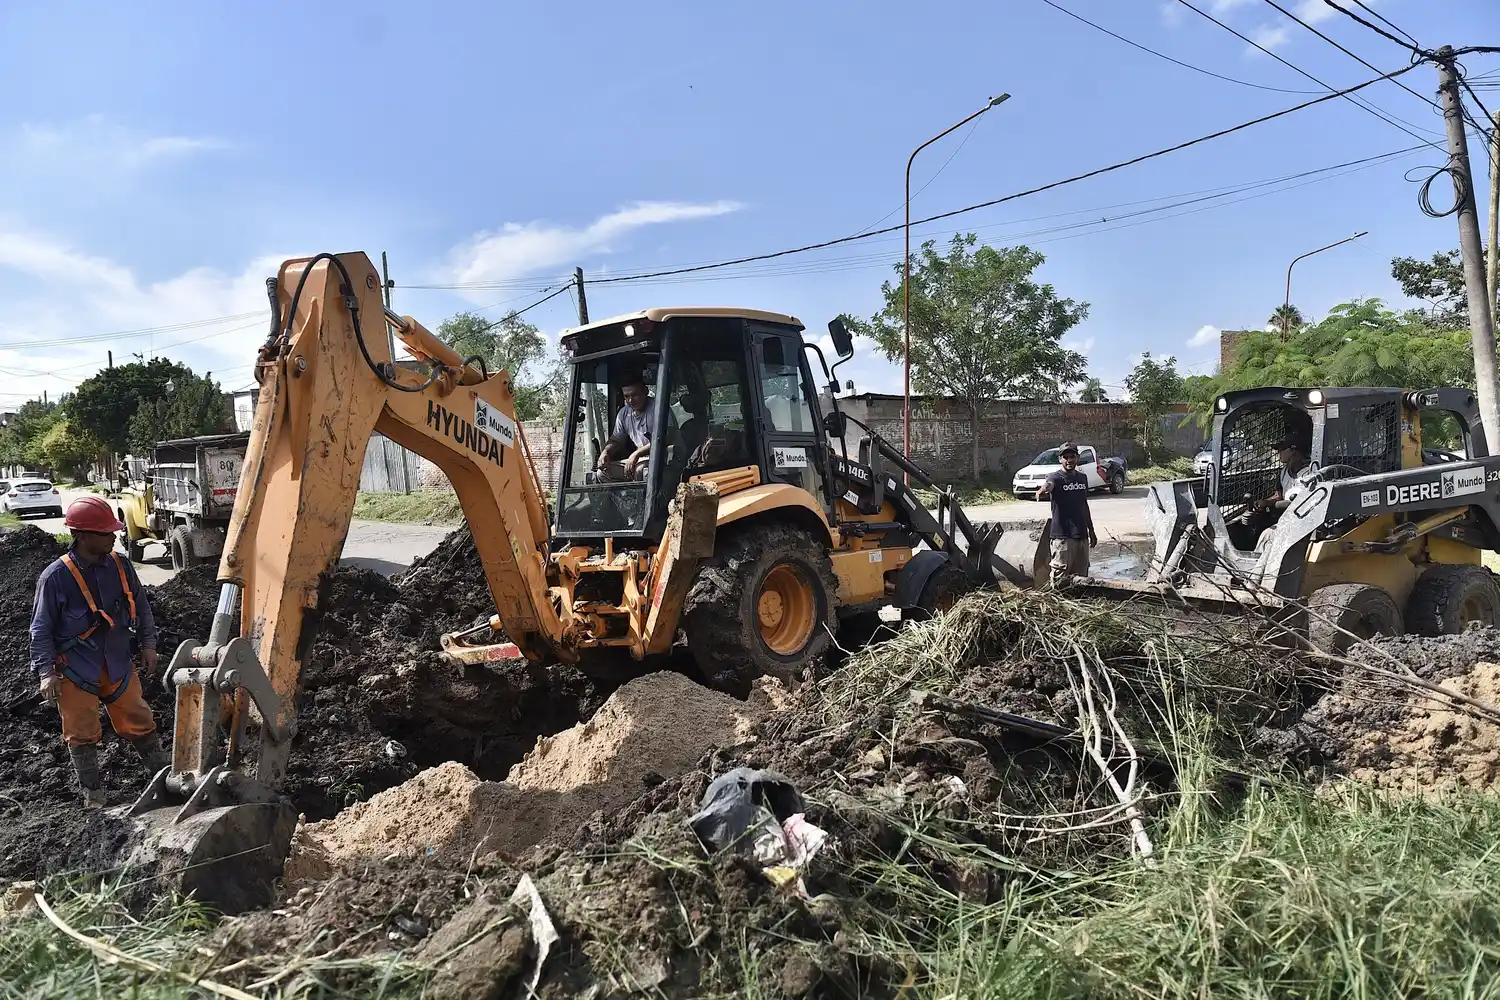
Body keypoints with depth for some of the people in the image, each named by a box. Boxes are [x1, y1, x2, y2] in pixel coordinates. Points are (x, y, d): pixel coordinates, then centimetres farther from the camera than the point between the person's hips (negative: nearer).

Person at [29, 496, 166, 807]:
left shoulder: (120, 565, -5)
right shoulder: (56, 577, -16)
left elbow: (141, 607, 9)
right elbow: (42, 629, -9)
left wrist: (148, 644, 8)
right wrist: (46, 672, -12)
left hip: (118, 664, 3)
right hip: (76, 671, -3)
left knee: (138, 721, 11)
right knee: (82, 734, 8)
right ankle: (91, 791, 24)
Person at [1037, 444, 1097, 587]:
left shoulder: (1082, 478, 13)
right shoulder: (1056, 478, -7)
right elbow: (1049, 484, -32)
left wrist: (1091, 532, 22)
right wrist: (1043, 490, -56)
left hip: (1082, 535, 6)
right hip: (1063, 536, -6)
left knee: (1082, 577, 10)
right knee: (1060, 581, -11)